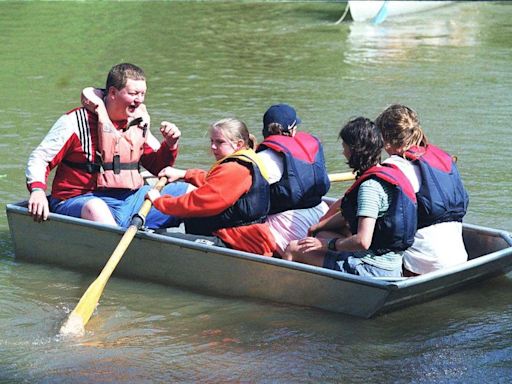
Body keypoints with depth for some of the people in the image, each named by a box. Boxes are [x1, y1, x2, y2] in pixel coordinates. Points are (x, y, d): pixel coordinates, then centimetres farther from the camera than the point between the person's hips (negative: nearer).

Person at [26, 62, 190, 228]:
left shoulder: (139, 123, 13)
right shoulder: (75, 122, -5)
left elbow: (157, 166, 23)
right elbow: (39, 158, -4)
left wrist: (170, 145, 2)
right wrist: (37, 190, -23)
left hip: (130, 198, 6)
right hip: (80, 202, -6)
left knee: (188, 191, -3)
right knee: (95, 209, -42)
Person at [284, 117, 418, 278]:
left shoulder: (370, 186, -19)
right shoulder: (389, 172, 11)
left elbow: (363, 241, -26)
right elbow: (347, 216, 22)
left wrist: (327, 244, -12)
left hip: (371, 269, -10)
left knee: (294, 249, 0)